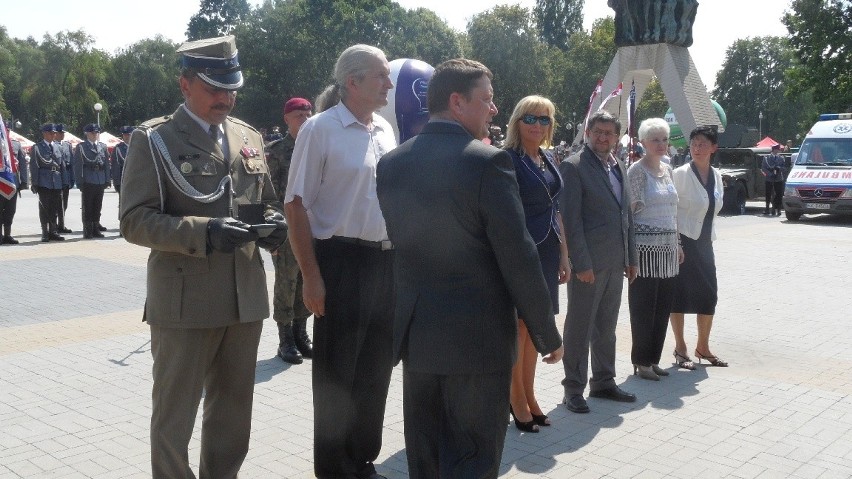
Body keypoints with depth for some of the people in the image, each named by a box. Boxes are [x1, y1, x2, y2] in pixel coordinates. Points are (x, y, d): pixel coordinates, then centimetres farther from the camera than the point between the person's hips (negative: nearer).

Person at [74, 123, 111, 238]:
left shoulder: (103, 147, 13)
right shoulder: (81, 147, 1)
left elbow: (107, 163, 14)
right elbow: (77, 165, -3)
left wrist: (107, 180, 7)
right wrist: (79, 182, -9)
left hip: (101, 182, 4)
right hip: (88, 182, -4)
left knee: (97, 207, 9)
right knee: (87, 207, 1)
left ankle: (96, 230, 16)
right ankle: (87, 232, 5)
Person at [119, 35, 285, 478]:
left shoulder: (249, 137, 13)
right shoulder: (153, 139, -4)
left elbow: (266, 201, 21)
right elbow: (135, 221, -10)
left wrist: (272, 222, -3)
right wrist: (203, 231, -24)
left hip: (246, 296, 5)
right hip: (184, 300, -5)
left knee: (233, 410, 17)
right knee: (173, 414, 7)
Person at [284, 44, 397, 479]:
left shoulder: (386, 130, 11)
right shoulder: (320, 129, -8)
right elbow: (296, 205, -11)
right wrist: (311, 276, -16)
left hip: (387, 260, 6)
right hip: (341, 260, -6)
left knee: (376, 368, 15)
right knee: (336, 372, 5)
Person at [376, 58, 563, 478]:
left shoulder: (391, 163, 4)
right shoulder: (488, 161, -14)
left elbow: (400, 240, 9)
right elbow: (518, 258, -14)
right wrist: (549, 335, -5)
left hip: (415, 334, 6)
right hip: (479, 336, -5)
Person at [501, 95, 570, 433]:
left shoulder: (548, 159, 13)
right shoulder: (508, 159, -9)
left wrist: (563, 254, 16)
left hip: (547, 252, 7)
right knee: (519, 325, 1)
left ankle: (529, 396, 24)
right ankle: (516, 399, 14)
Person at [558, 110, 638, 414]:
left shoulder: (618, 167, 14)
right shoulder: (573, 167, -9)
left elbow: (626, 215, 18)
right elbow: (571, 219, -14)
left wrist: (631, 258, 14)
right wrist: (581, 263, -18)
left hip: (615, 262, 7)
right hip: (588, 262, -7)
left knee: (606, 327, 16)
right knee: (579, 328, 2)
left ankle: (603, 382, 28)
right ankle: (574, 388, 12)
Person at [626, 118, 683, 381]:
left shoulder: (667, 169, 14)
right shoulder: (637, 170, -8)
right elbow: (629, 208, -10)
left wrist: (676, 243, 17)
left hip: (667, 247, 7)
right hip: (645, 247, -7)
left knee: (663, 306, 10)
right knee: (643, 306, -1)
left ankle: (653, 359, 20)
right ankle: (641, 362, 9)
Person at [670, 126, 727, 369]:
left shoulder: (716, 176, 8)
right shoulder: (681, 174, -10)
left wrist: (709, 236, 14)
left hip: (704, 242, 6)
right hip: (682, 241, -6)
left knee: (709, 294, 7)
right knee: (679, 294, 0)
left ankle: (703, 347, 22)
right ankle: (680, 349, 10)